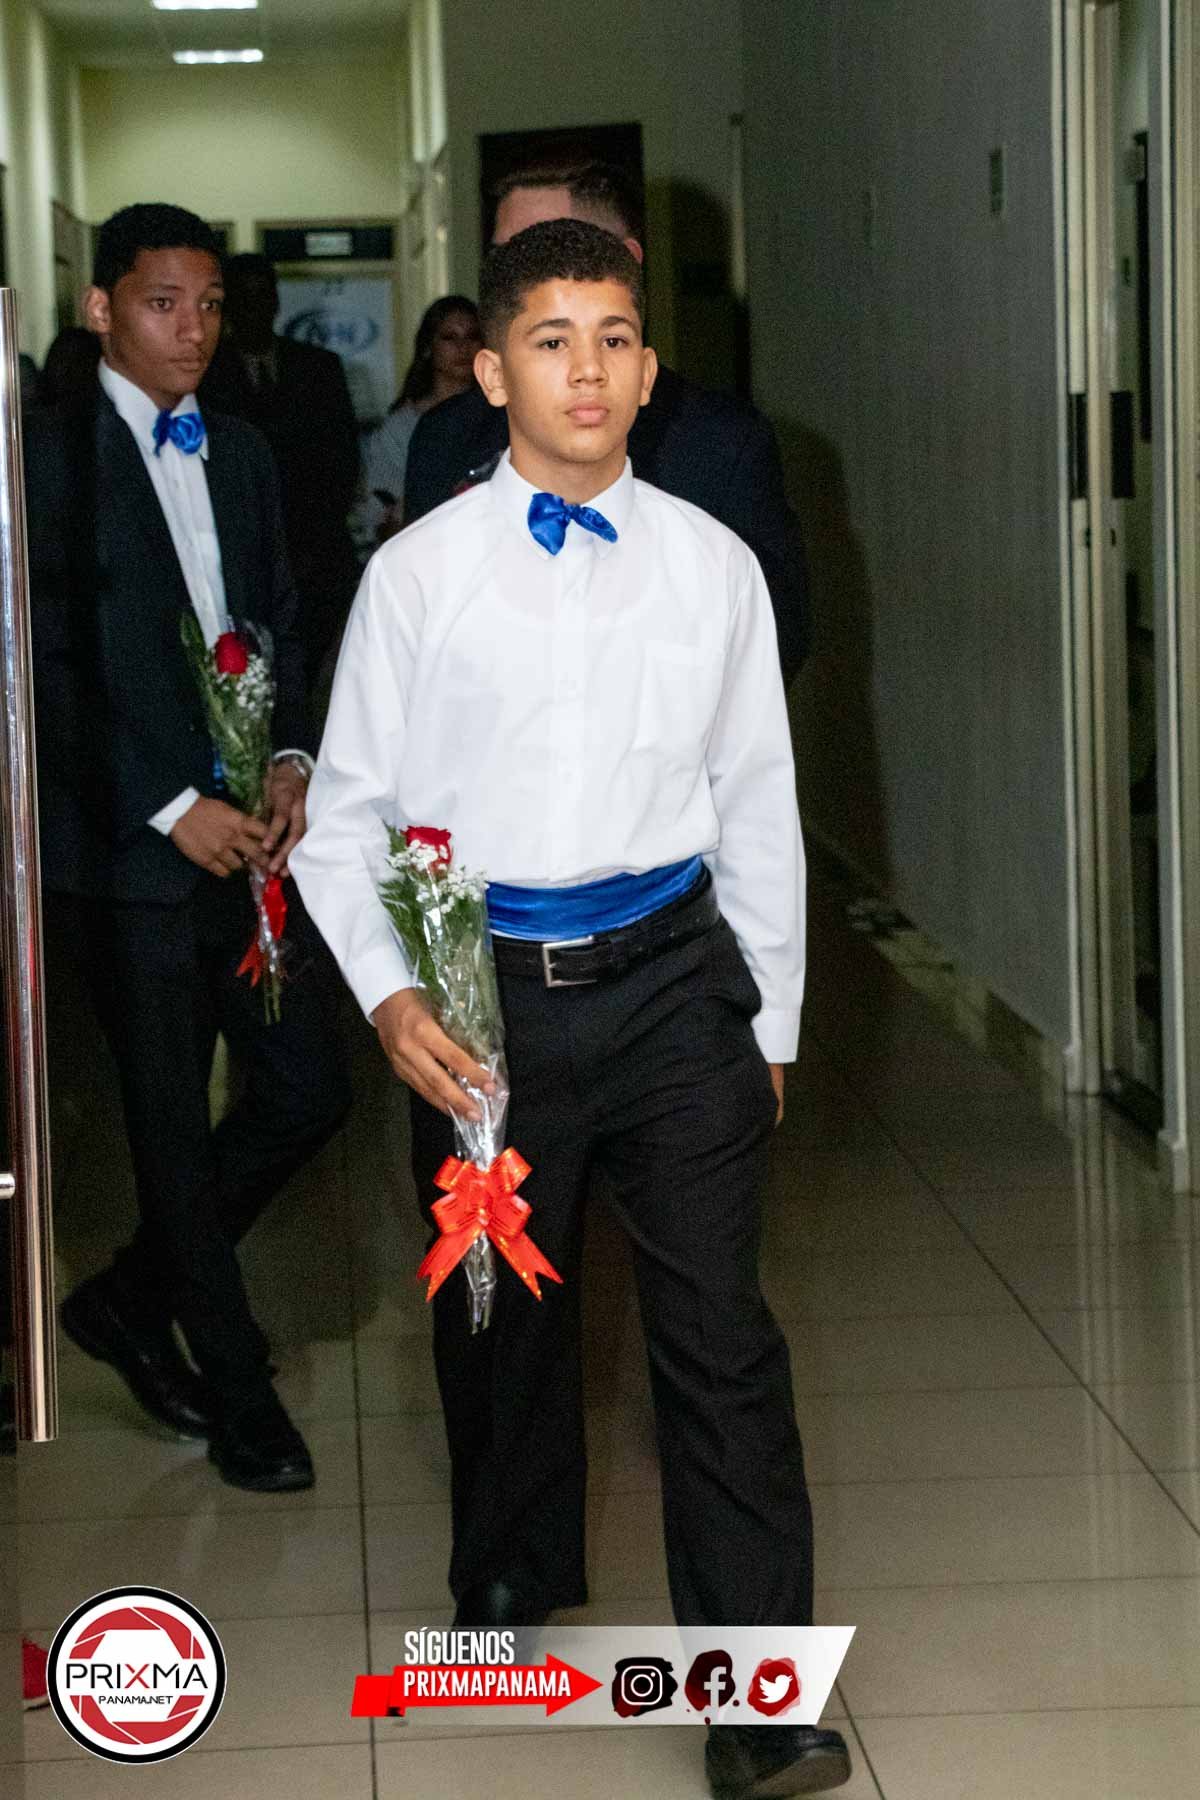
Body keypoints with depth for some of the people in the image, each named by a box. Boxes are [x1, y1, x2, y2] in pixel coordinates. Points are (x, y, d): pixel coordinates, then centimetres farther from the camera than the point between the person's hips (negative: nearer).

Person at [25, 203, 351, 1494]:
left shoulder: (241, 455, 12)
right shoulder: (51, 456, -8)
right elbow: (47, 671, -12)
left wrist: (290, 762, -1)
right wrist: (172, 810, -15)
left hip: (248, 839, 6)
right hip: (131, 854, -6)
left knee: (308, 1094, 8)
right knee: (174, 1130, 6)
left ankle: (133, 1301, 28)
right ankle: (234, 1390, 21)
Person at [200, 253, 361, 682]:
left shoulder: (321, 367, 14)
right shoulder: (204, 376, 6)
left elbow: (343, 461, 11)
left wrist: (312, 545, -1)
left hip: (316, 565, 2)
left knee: (302, 677, -8)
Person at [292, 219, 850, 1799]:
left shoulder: (712, 567, 3)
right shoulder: (420, 572, -2)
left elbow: (757, 806, 10)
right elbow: (348, 810, 2)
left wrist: (770, 1019, 13)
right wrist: (388, 995, -12)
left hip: (674, 972, 0)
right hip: (488, 991, 0)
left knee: (719, 1331, -3)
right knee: (501, 1318, 16)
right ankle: (513, 1593, 41)